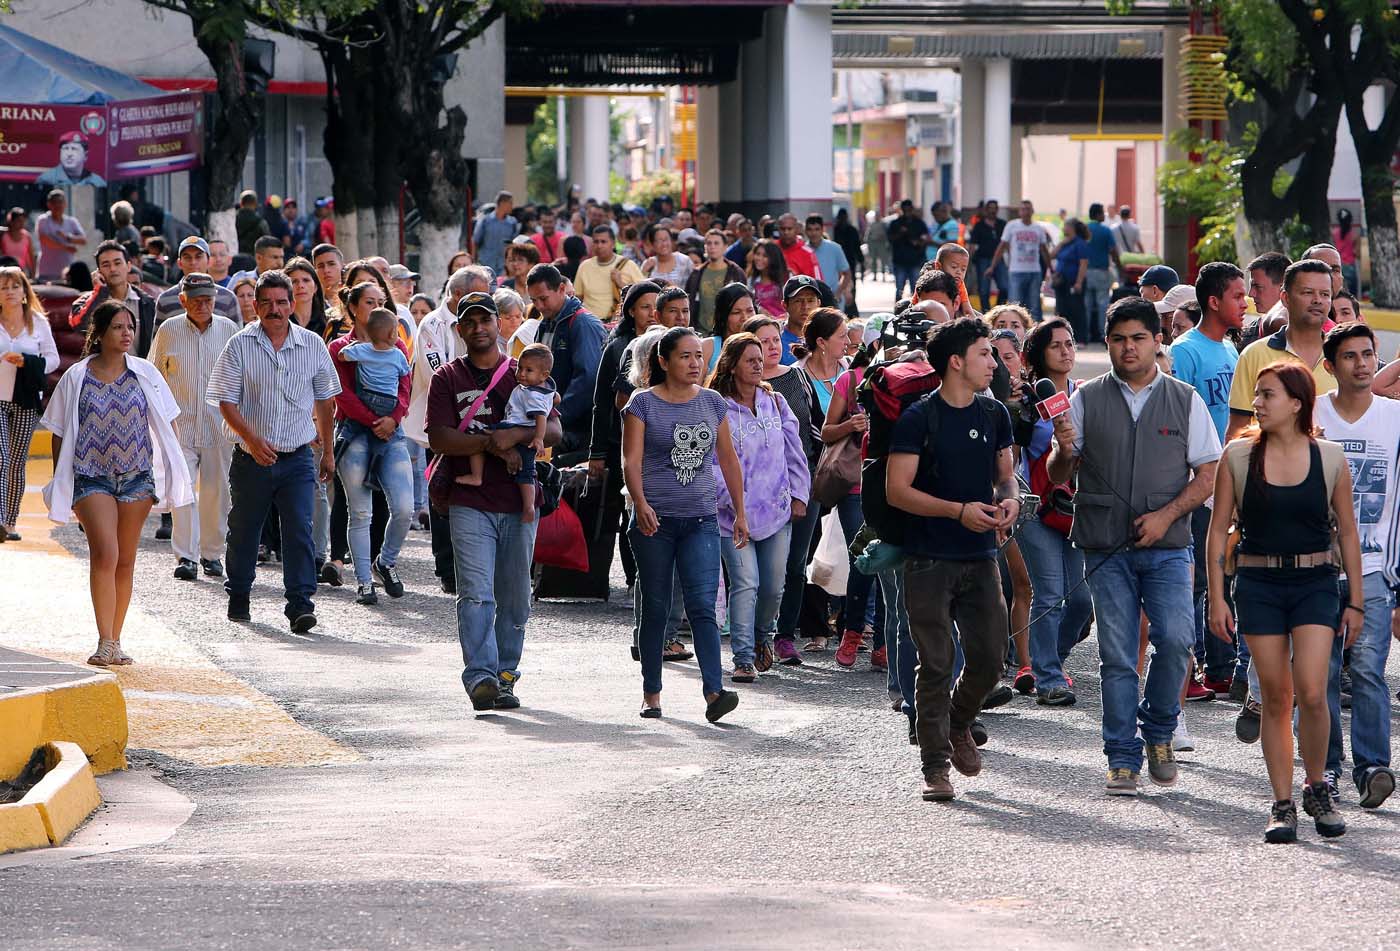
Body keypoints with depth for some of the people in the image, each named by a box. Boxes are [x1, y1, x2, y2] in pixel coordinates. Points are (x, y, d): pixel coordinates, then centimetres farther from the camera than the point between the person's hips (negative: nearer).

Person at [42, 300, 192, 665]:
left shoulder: (144, 374, 5)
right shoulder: (76, 378, 0)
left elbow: (164, 426, 10)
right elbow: (60, 433, 7)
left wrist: (171, 473, 5)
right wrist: (60, 482, 6)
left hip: (136, 476, 3)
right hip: (91, 477, -3)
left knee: (125, 561, 7)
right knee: (104, 553, -18)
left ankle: (115, 641, 17)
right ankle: (105, 643, -18)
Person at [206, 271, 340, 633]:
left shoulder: (312, 345, 2)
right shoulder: (240, 345, -4)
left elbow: (324, 400, 13)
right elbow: (227, 402, -6)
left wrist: (328, 451, 17)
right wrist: (252, 439, -21)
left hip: (297, 458, 0)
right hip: (251, 459, 0)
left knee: (299, 531, -12)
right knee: (244, 531, 13)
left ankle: (300, 604, -14)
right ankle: (238, 599, 31)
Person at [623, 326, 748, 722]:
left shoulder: (712, 403, 9)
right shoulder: (643, 403, -1)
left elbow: (728, 460, 16)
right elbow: (631, 460, -9)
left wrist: (740, 513, 15)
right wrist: (640, 503, -24)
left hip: (701, 520, 2)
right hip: (655, 521, -2)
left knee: (703, 605, -11)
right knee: (655, 608, 6)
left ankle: (714, 692, -20)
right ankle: (651, 693, 16)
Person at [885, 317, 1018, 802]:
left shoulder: (994, 416, 10)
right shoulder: (918, 419, -8)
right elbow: (897, 490, -11)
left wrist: (1010, 499, -5)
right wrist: (960, 511, -19)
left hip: (981, 559, 5)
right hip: (930, 560, -5)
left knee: (990, 659, 3)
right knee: (935, 666, -2)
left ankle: (958, 725, 32)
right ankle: (936, 765, 5)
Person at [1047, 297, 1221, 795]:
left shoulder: (1186, 400, 6)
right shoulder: (1086, 399, 6)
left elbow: (1207, 474, 5)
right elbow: (1058, 475, 9)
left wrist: (1166, 514, -9)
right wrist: (1064, 450, -14)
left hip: (1166, 546, 0)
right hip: (1106, 548, 0)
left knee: (1175, 638, -16)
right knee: (1117, 655, -2)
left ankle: (1158, 731, 7)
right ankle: (1123, 758, 6)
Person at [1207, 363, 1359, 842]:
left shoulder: (1329, 458, 0)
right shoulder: (1238, 456, 1)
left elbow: (1347, 532, 8)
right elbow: (1218, 530, 4)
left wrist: (1355, 601, 7)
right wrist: (1217, 598, -1)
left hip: (1315, 584, -1)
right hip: (1258, 584, 1)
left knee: (1311, 693, -14)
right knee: (1275, 696, 1)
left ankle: (1316, 787, 8)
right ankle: (1283, 805, 8)